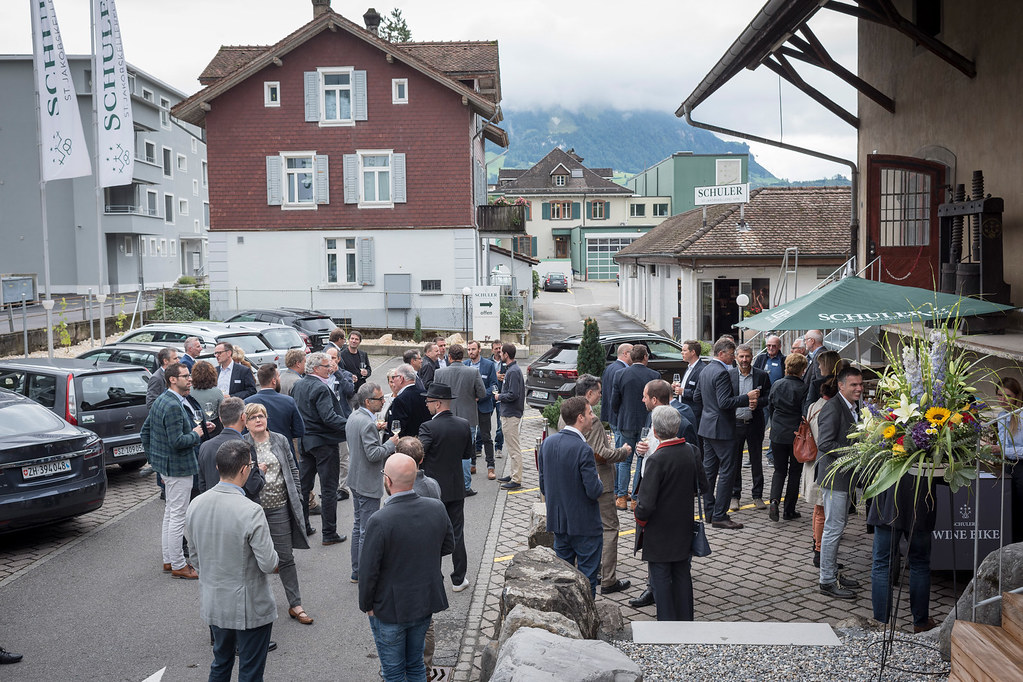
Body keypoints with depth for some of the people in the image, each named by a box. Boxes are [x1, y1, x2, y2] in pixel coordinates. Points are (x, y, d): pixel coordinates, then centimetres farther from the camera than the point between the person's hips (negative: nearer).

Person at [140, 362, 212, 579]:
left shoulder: (161, 401, 9)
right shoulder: (174, 406, -23)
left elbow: (145, 430, 18)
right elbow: (177, 441, -28)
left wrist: (152, 456, 23)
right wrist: (196, 434, -11)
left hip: (164, 465, 11)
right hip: (178, 467, -11)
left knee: (170, 513, 20)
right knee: (178, 517, -2)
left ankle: (168, 559, 31)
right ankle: (178, 566, 7)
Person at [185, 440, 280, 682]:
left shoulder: (196, 505, -6)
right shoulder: (251, 512, -27)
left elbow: (195, 557, 6)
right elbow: (268, 564, -22)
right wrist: (274, 558, 0)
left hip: (213, 604, 6)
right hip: (249, 608, -6)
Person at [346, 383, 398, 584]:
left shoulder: (353, 417, 7)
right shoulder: (367, 424, -24)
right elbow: (373, 454, -27)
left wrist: (387, 455, 16)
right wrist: (391, 443, -12)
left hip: (356, 480, 10)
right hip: (368, 484, -10)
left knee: (358, 526, 18)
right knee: (368, 531, -1)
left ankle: (357, 572, 28)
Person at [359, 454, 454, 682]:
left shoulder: (380, 521, -27)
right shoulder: (437, 508, -12)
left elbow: (369, 571, -19)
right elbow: (448, 545, 5)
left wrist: (366, 604, -3)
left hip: (390, 609, -5)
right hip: (426, 603, 5)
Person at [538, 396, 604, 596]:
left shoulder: (547, 443, -1)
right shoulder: (583, 450, -22)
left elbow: (543, 485, 7)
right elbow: (594, 491, -22)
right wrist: (600, 484, -1)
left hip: (557, 520, 7)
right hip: (585, 524, -6)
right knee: (587, 579, 7)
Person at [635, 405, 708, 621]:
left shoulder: (656, 459, -25)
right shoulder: (691, 451, -6)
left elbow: (646, 504, -24)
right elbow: (702, 485, 8)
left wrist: (641, 520, -5)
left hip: (659, 531, -6)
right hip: (684, 528, 6)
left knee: (661, 577, 7)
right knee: (682, 574, 18)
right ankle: (685, 619, 30)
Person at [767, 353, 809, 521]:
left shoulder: (776, 385, -1)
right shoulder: (803, 388, -14)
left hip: (777, 434, 3)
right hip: (797, 435, -3)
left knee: (779, 470, 14)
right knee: (795, 472, 11)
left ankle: (774, 500, -9)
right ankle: (789, 510, 15)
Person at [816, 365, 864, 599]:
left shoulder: (852, 407, 12)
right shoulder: (833, 408, -18)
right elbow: (825, 444, -24)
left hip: (845, 476, 10)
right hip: (834, 476, -10)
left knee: (838, 525, 17)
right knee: (833, 527, -4)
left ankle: (833, 573, 29)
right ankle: (827, 581, 4)